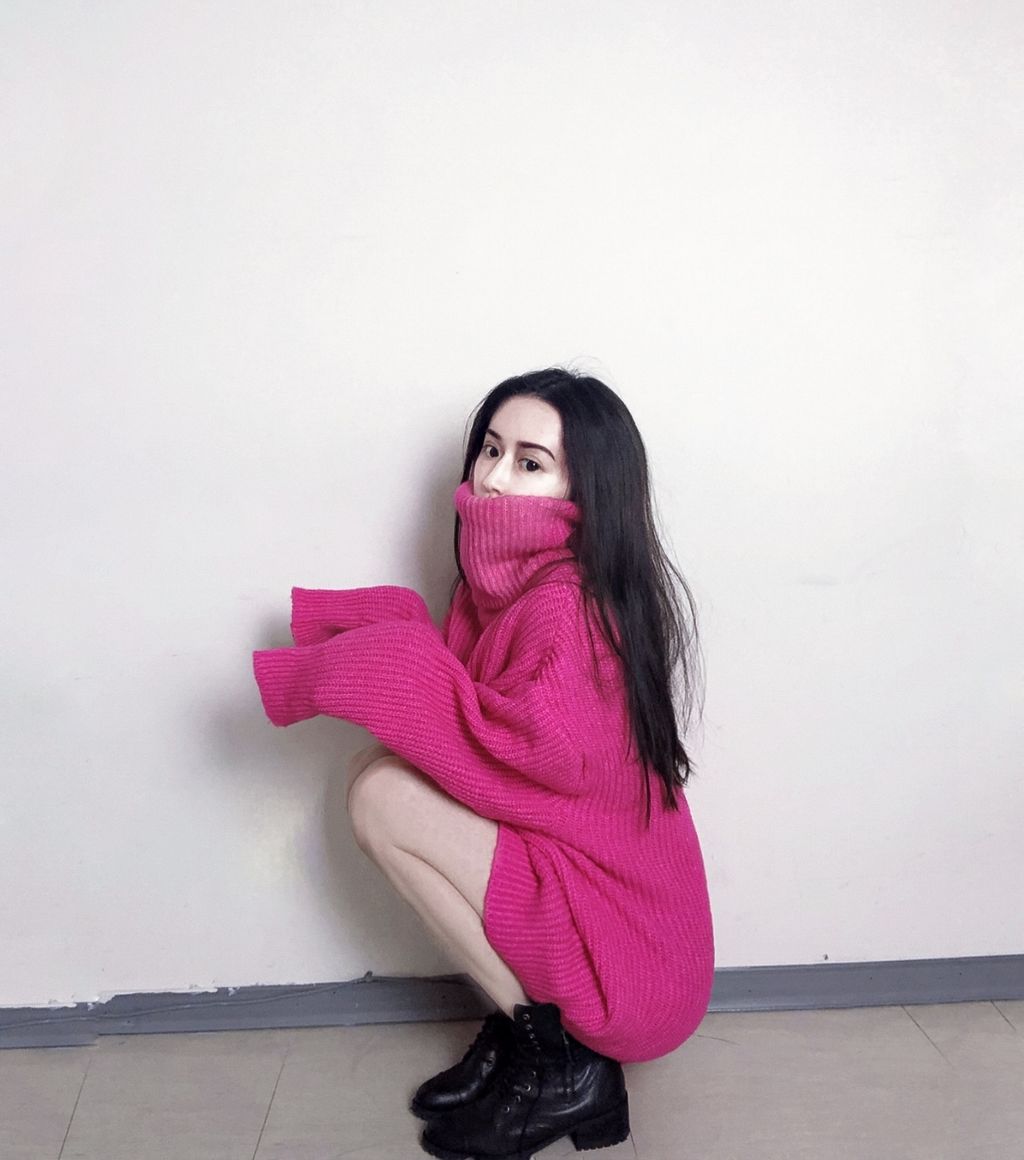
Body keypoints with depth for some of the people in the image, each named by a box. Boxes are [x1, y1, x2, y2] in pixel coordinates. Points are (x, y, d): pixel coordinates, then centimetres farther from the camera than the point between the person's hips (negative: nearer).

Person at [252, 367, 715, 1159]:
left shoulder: (567, 603, -23)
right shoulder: (513, 579, 5)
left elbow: (539, 755, -31)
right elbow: (473, 697, 6)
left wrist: (396, 673, -22)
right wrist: (363, 635, -7)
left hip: (622, 959, -8)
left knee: (383, 796, -15)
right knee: (386, 769, 0)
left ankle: (559, 1066, -3)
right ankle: (519, 1026, 8)